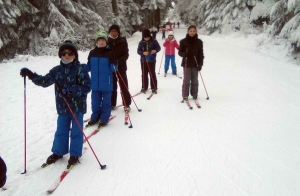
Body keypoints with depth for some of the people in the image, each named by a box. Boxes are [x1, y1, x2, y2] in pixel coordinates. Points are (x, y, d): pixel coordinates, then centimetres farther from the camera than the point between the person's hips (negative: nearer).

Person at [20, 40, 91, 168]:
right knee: (61, 131, 18)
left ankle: (75, 154, 24)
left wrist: (67, 90, -25)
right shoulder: (57, 70, 2)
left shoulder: (80, 69, -12)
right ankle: (58, 152, 35)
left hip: (77, 107, -4)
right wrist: (31, 75, -14)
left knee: (76, 132, 9)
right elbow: (45, 81, 0)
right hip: (62, 107, 5)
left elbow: (86, 87, -18)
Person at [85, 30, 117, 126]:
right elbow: (89, 67, 11)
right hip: (95, 83, 4)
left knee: (106, 101, 7)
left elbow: (114, 68, -8)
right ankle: (95, 117, 29)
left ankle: (104, 118, 19)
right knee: (95, 101, 15)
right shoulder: (92, 53, 3)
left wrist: (113, 65, -28)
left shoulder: (110, 53, -8)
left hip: (106, 83, -4)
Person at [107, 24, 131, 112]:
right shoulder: (107, 42, 3)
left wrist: (118, 61, -23)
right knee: (112, 86, 10)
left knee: (124, 86, 0)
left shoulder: (123, 41, -3)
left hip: (121, 67, -2)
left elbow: (126, 54, -7)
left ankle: (126, 104, 8)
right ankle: (112, 104, 20)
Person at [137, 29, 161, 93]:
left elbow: (158, 48, 2)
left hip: (151, 61, -2)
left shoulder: (154, 41, -6)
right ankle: (144, 87, 22)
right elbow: (138, 51, -1)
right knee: (144, 74, 10)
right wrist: (143, 53, -22)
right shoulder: (141, 42, -2)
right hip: (143, 61, 2)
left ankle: (154, 88, 10)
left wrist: (155, 50, -20)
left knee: (152, 74, 2)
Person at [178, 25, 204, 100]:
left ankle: (194, 94, 22)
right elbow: (180, 52, 1)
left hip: (195, 64, 1)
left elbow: (201, 54, 3)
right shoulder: (183, 41, -2)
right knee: (186, 80, 0)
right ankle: (185, 95, 11)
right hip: (186, 64, -1)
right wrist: (184, 54, -21)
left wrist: (200, 64, -5)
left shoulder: (199, 42, 1)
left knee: (194, 80, 9)